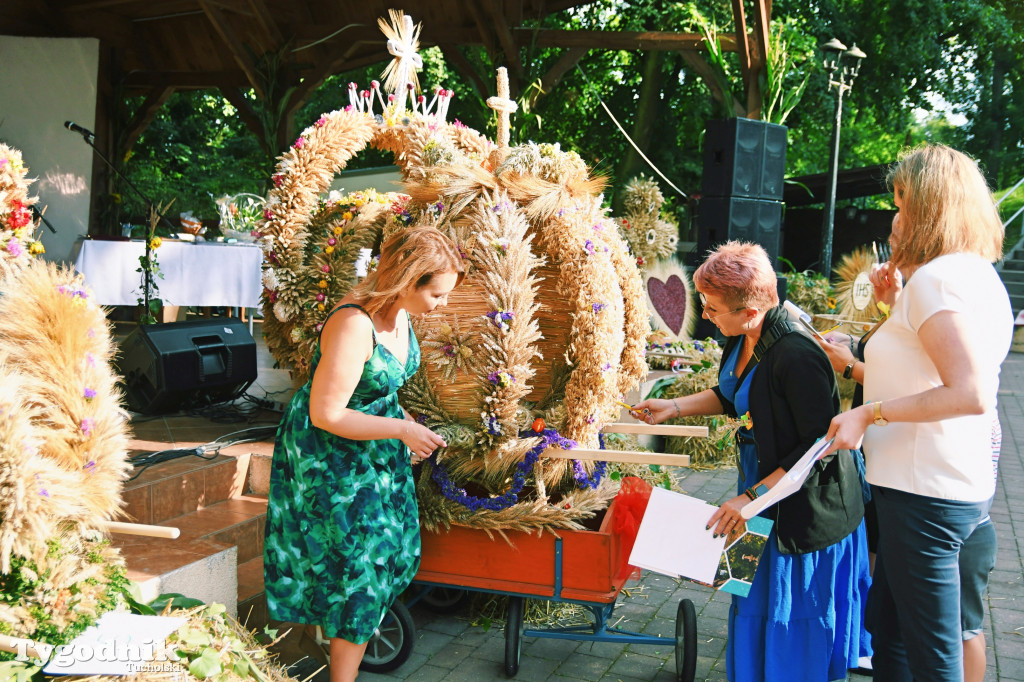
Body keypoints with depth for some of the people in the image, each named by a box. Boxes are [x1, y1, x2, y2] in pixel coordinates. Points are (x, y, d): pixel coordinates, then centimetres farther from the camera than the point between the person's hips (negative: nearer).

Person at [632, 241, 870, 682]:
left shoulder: (796, 358, -30)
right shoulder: (742, 340, -1)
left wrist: (752, 497, -27)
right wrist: (672, 408, 10)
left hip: (807, 511, -9)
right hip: (764, 496, 9)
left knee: (798, 626, 6)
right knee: (757, 611, 21)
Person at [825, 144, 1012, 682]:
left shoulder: (935, 278, -17)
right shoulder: (981, 276, 13)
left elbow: (971, 393, -27)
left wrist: (871, 413, -20)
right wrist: (898, 300, 14)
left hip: (923, 494, -10)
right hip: (963, 486, 10)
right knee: (885, 624, 22)